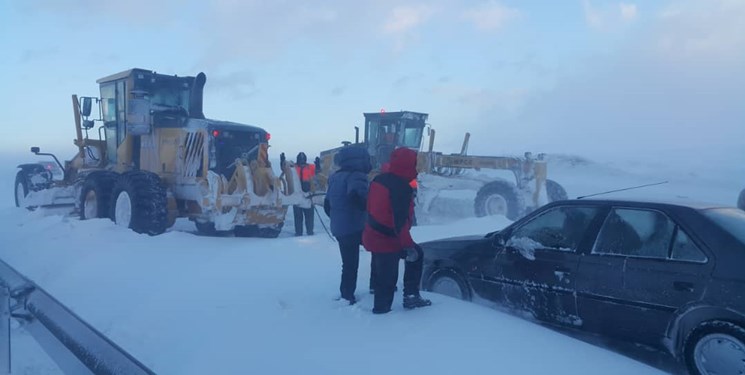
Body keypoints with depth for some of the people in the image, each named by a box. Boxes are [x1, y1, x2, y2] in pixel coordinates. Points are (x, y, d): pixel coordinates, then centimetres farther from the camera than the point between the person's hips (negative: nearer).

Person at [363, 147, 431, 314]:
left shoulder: (379, 179, 4)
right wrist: (409, 247, -18)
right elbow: (401, 222, -25)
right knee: (387, 281, 5)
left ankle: (411, 296, 22)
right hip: (387, 241, -9)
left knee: (417, 254, 21)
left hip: (373, 236, 9)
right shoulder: (401, 188, -22)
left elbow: (371, 208, 14)